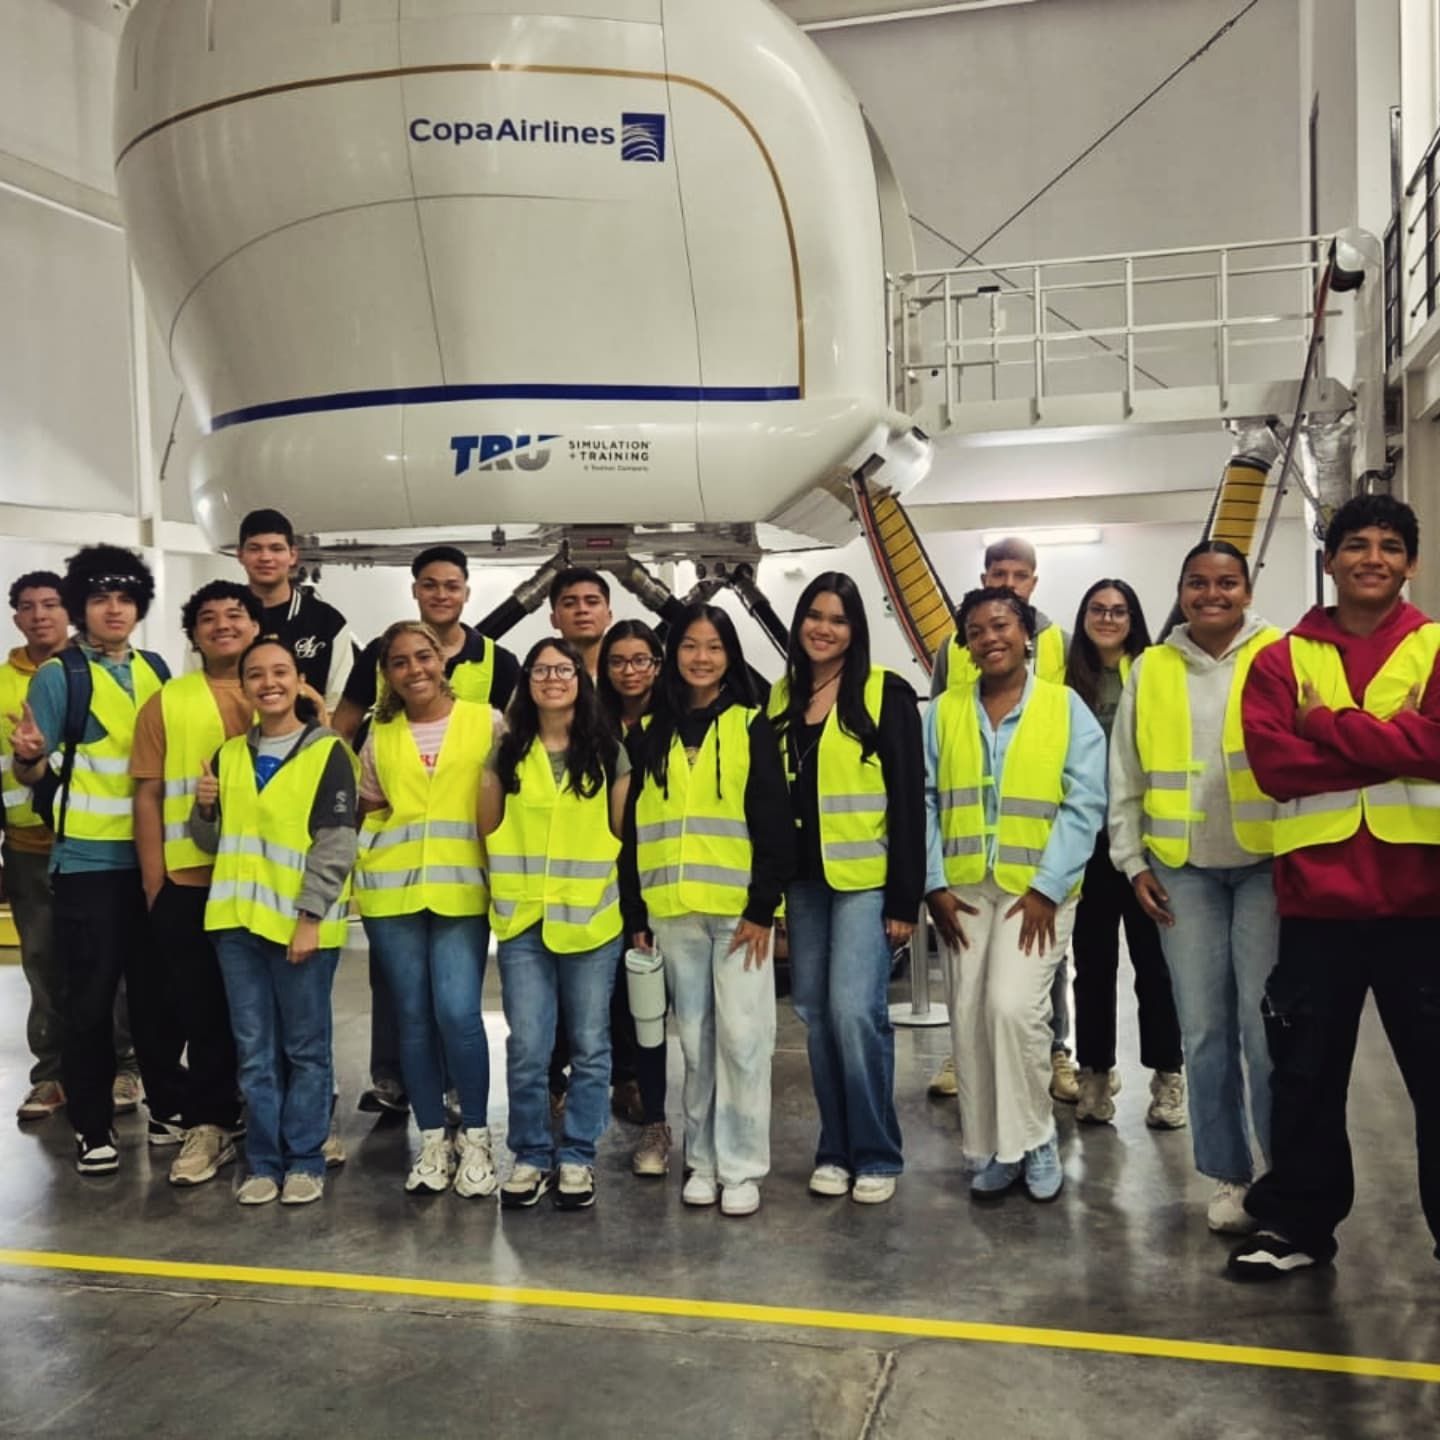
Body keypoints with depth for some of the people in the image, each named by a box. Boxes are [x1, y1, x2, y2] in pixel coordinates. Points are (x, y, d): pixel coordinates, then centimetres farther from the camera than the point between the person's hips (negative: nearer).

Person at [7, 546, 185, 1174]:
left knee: (158, 989, 11)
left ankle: (168, 1106, 25)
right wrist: (28, 757, -32)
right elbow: (32, 774, -10)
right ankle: (92, 1127, 15)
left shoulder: (155, 669, 8)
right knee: (90, 995, 3)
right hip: (87, 859, -4)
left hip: (154, 855, 4)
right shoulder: (58, 675, -6)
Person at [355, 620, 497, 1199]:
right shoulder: (380, 736, 11)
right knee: (414, 1017, 6)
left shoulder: (486, 722, 3)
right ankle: (433, 1139, 18)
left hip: (461, 889, -3)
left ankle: (474, 1138, 7)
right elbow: (369, 811, 18)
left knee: (457, 1013, -10)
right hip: (391, 891, 3)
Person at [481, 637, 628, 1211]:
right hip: (523, 918, 1)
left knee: (589, 1045, 7)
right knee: (526, 1048, 2)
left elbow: (623, 831, 4)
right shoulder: (508, 751, 5)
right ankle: (531, 1156, 18)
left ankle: (577, 1157, 20)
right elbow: (488, 828, 10)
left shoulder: (607, 752, 2)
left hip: (591, 916, -1)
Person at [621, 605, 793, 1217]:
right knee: (695, 1038, 10)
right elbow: (633, 827, 11)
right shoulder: (653, 733, 10)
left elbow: (774, 822, -4)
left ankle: (741, 1166, 9)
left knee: (742, 1037, -1)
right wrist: (635, 912, 6)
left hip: (739, 908, -3)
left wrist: (763, 905, -11)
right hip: (672, 911, 3)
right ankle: (703, 1159, 21)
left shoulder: (750, 726, 1)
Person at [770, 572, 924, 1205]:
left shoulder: (886, 693, -5)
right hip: (802, 879, 5)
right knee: (816, 1013, 8)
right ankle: (835, 1148, 20)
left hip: (865, 878, -5)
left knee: (855, 1009, -10)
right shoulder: (781, 697, 10)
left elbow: (909, 797, -8)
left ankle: (876, 1154, 6)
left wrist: (905, 896, -12)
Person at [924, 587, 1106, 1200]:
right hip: (964, 889, 3)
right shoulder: (943, 712, 8)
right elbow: (924, 802, 5)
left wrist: (1047, 887, -12)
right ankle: (989, 1150, 19)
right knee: (969, 1018, 4)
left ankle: (1033, 1140, 5)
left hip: (1037, 889, -3)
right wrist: (934, 885, -4)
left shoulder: (1066, 706, 0)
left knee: (1014, 1007, -16)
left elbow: (1084, 804, -6)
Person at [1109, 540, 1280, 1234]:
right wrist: (1133, 863, 6)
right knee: (1205, 1032, 6)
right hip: (1183, 871, 3)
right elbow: (1126, 779, 11)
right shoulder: (1151, 670, 8)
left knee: (1267, 1026, -3)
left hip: (1268, 865, -2)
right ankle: (1228, 1173, 19)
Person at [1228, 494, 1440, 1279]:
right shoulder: (1282, 660, 5)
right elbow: (1272, 760, -10)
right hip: (1317, 898, 1)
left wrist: (1328, 727, -12)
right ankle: (1299, 1222, 28)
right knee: (1307, 1073, 13)